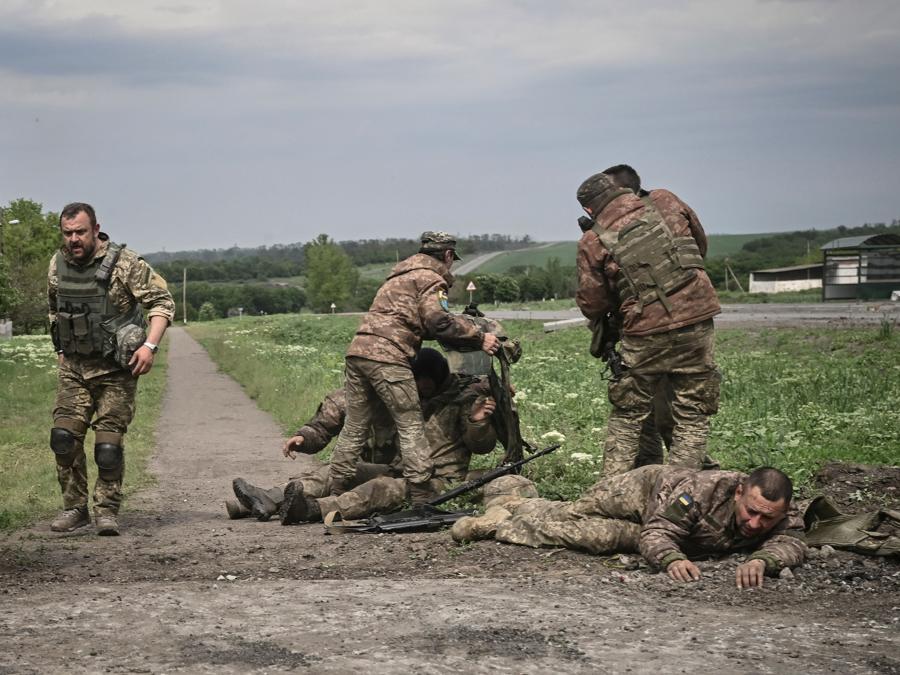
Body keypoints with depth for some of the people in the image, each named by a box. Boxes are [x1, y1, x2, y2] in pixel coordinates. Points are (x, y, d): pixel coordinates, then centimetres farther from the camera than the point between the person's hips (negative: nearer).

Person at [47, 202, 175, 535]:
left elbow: (162, 302, -12)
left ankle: (106, 511, 6)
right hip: (73, 368, 5)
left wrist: (150, 345, -22)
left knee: (109, 443, -6)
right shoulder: (58, 265, 3)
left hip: (115, 369, -5)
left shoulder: (124, 263, -15)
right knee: (64, 437, -3)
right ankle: (74, 508, 9)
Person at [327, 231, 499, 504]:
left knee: (354, 426, 12)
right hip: (387, 357, -8)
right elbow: (438, 322, -13)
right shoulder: (430, 278, 1)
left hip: (358, 351, 8)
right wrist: (479, 337, -6)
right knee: (411, 426, -2)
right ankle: (421, 498, -5)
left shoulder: (399, 275, 30)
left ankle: (336, 495, 14)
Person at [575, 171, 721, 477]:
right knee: (692, 417, 8)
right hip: (697, 324, 1)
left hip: (645, 333, -1)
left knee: (627, 417, 15)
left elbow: (591, 305, 4)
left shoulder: (593, 242, -1)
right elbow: (700, 242, 21)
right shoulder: (666, 202, 4)